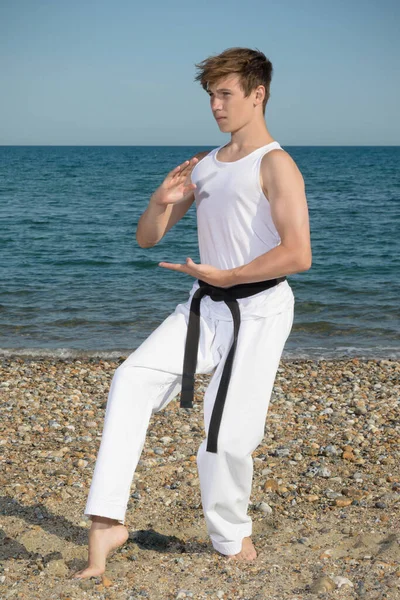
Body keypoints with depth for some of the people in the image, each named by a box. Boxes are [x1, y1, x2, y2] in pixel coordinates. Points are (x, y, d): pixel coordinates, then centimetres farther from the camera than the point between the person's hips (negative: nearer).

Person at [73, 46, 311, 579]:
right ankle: (107, 521, -15)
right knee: (132, 380, -15)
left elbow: (298, 255, -19)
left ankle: (231, 536, 24)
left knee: (229, 434, -3)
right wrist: (161, 202, -6)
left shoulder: (274, 165, -8)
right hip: (205, 308, 6)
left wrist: (226, 275, -15)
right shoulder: (202, 166, 14)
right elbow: (147, 238, 15)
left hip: (258, 310, -6)